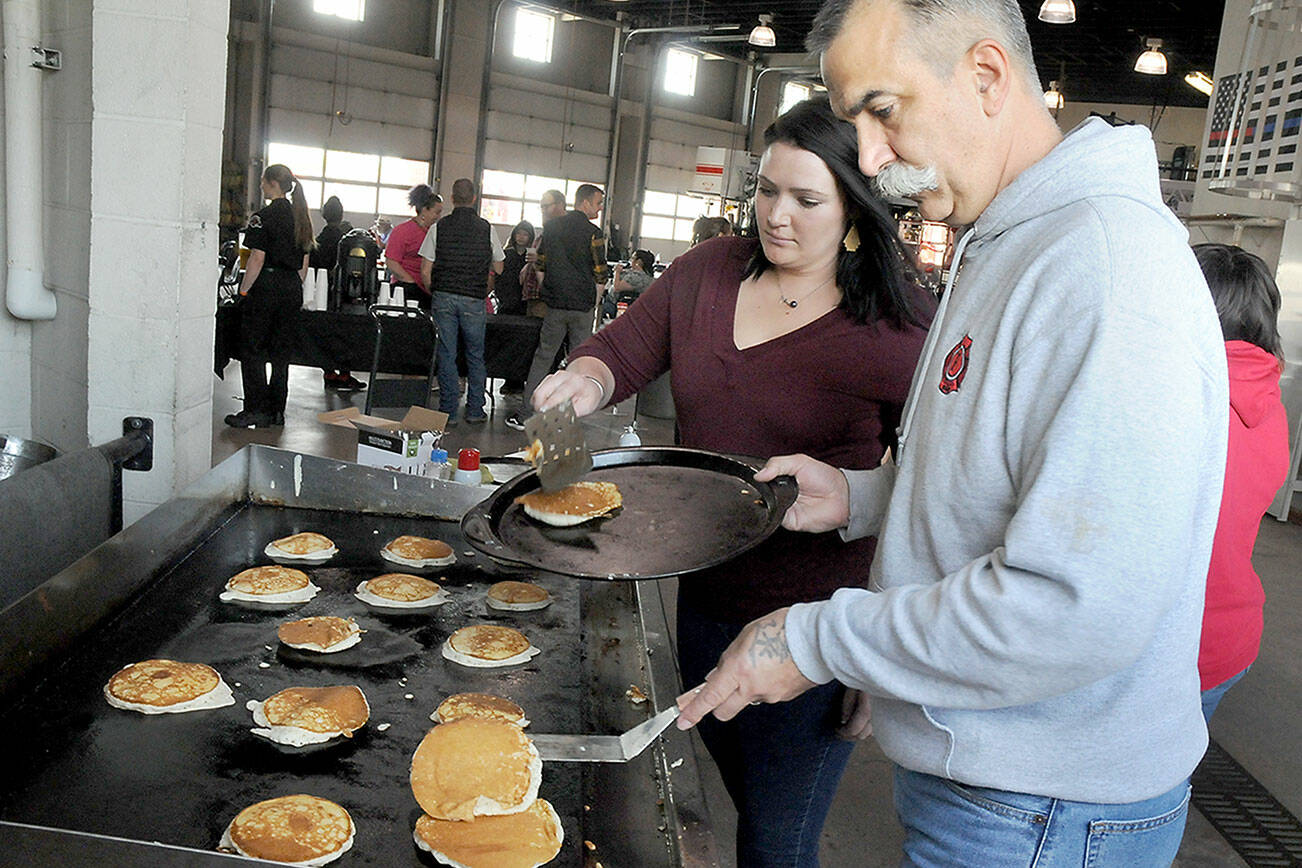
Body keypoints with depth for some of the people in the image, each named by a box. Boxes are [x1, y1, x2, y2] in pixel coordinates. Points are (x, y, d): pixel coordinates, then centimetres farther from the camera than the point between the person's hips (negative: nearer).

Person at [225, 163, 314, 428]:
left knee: (253, 350, 1)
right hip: (292, 289, 7)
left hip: (266, 286, -7)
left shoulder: (264, 217, -11)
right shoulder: (300, 217, 11)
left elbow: (257, 259, -15)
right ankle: (276, 411, 14)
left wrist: (244, 290, -8)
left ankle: (256, 409, 0)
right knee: (281, 351, 11)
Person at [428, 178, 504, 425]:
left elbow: (426, 270, 2)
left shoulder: (440, 227, 1)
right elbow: (498, 268, 8)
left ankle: (448, 412, 7)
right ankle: (475, 410, 14)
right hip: (474, 299, 0)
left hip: (444, 296, 0)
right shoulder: (486, 228, 0)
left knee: (446, 355, 5)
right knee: (475, 355, 12)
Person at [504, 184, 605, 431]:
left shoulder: (552, 226, 6)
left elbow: (540, 267, 9)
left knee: (543, 357, 8)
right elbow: (599, 278, -5)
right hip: (583, 306, -3)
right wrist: (593, 301, 8)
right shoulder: (593, 233, -6)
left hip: (554, 303, 3)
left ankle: (525, 414, 5)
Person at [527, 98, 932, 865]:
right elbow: (618, 354, 6)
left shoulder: (898, 326, -15)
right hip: (705, 594, 6)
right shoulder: (706, 272, 1)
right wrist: (586, 382, -14)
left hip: (814, 623, -5)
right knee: (744, 798, 26)